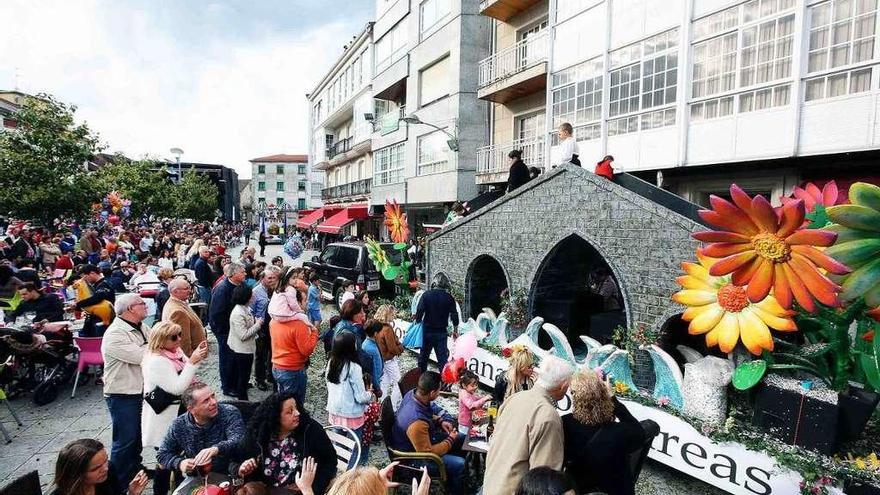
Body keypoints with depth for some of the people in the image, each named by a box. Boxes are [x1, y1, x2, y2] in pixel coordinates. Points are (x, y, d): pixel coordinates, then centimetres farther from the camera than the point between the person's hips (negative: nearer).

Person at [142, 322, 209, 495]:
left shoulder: (174, 352, 0)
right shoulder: (156, 361, -25)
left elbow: (187, 375, 12)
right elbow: (177, 388, -28)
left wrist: (198, 356, -5)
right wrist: (192, 361, -31)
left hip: (177, 412, 9)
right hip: (164, 419, -8)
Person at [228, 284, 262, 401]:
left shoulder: (244, 309, 1)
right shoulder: (238, 314, -28)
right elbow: (243, 335, -28)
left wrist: (255, 322, 1)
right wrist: (257, 325, -20)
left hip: (245, 348, 9)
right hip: (242, 350, -9)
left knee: (241, 373, 26)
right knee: (244, 375, 6)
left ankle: (237, 390, 43)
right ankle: (242, 399, 19)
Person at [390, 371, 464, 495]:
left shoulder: (413, 394, -15)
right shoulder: (417, 422, -40)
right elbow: (427, 453, -27)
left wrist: (440, 421, -2)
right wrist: (450, 440, -15)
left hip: (425, 438, 9)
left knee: (462, 439, 12)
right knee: (460, 464, -16)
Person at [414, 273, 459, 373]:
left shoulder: (426, 295, -5)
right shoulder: (448, 298, -4)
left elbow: (419, 312, -10)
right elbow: (454, 315, -1)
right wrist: (455, 330, 10)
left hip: (427, 331, 1)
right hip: (441, 332, -1)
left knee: (423, 355, 17)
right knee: (442, 357, 2)